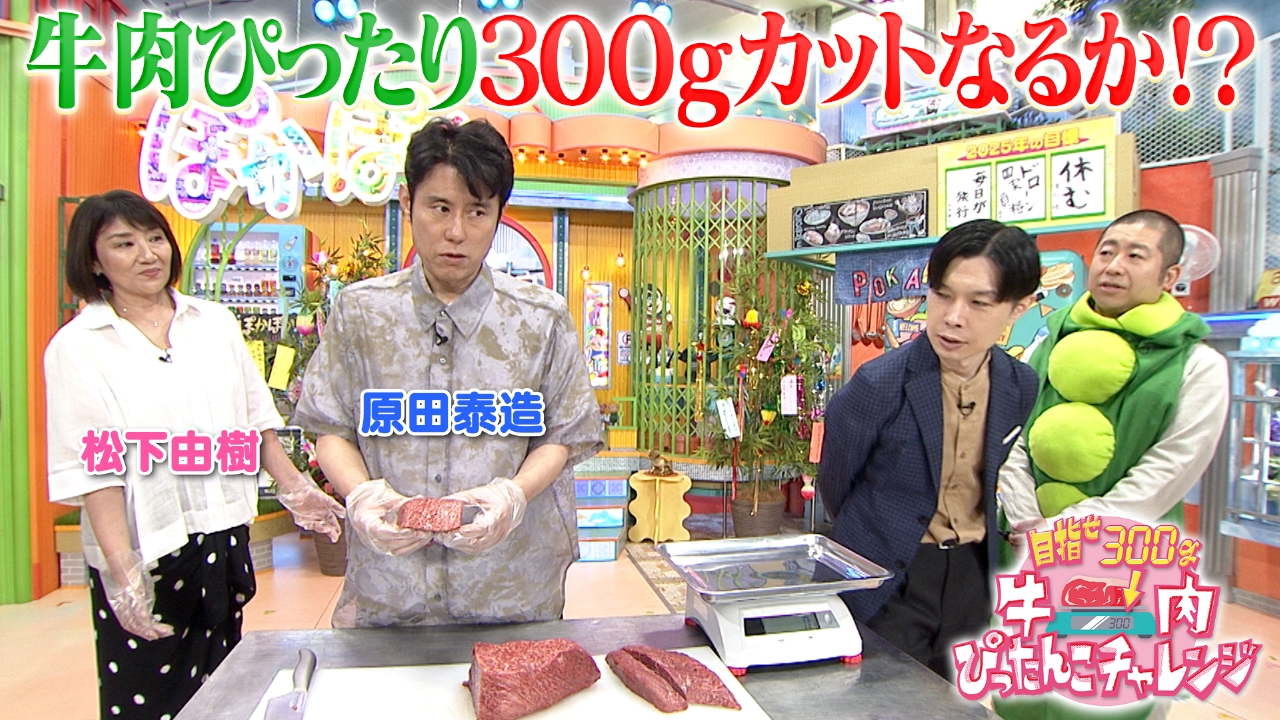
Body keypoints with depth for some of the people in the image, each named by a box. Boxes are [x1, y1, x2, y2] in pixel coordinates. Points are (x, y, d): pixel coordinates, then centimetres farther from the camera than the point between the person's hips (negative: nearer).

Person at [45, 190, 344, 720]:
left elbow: (254, 419, 12)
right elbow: (90, 469, -11)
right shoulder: (77, 347, -5)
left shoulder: (216, 323, 7)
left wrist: (294, 489, 7)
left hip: (226, 540, 4)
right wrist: (123, 569, -17)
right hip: (143, 552, -3)